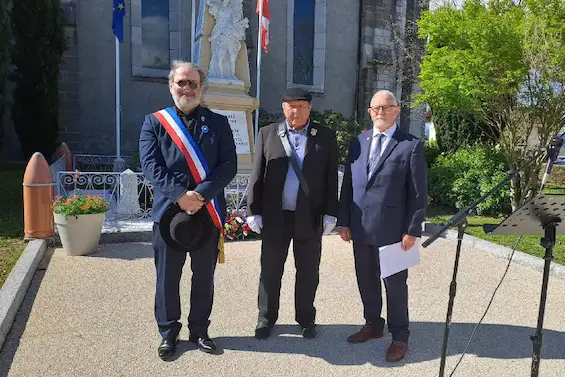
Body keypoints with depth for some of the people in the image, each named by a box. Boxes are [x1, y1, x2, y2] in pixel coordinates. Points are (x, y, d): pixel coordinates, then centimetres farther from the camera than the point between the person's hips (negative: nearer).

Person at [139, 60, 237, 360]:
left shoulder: (218, 123, 6)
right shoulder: (154, 122, 4)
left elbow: (229, 165, -4)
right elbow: (150, 165, -6)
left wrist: (201, 194, -17)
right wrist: (180, 194, -18)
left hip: (208, 212, 1)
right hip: (168, 211, 0)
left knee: (204, 277, 12)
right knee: (167, 277, 10)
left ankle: (199, 331, 31)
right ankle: (168, 333, 29)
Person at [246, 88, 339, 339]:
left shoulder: (326, 137, 3)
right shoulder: (267, 134, 4)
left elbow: (331, 178, 3)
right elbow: (257, 176, 2)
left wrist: (330, 213, -2)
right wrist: (254, 212, -2)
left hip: (310, 218, 0)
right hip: (274, 217, 1)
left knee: (308, 272, 11)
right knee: (270, 271, 11)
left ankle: (306, 319, 29)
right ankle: (266, 318, 28)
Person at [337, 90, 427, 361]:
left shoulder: (411, 146, -5)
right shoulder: (358, 143, 8)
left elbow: (419, 193, -6)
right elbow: (347, 185, 9)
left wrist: (412, 230, -10)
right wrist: (343, 221, 5)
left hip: (391, 230, -4)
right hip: (360, 228, 5)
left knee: (395, 285, 9)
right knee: (366, 281, 16)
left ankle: (399, 336, 26)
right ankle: (373, 325, 36)